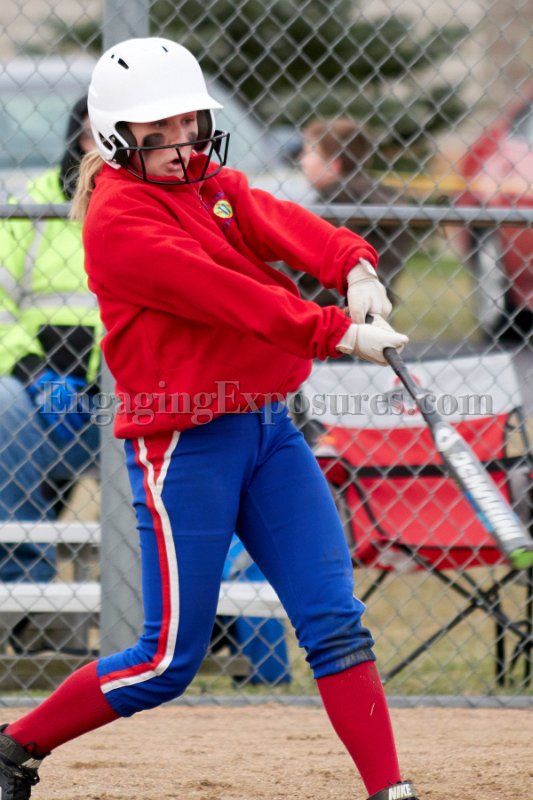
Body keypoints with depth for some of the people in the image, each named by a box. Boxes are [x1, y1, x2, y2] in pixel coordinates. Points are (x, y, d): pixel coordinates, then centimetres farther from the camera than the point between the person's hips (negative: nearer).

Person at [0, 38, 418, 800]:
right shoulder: (119, 220, -12)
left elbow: (282, 226, -7)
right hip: (183, 444, -7)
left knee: (336, 621, -1)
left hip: (269, 430, 7)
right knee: (169, 659, -2)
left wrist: (353, 265, -28)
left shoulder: (216, 186, 12)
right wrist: (337, 333, -28)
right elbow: (221, 296, -22)